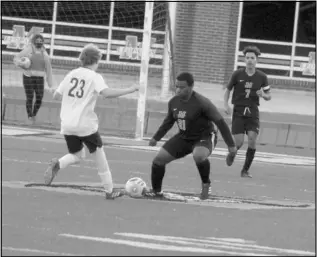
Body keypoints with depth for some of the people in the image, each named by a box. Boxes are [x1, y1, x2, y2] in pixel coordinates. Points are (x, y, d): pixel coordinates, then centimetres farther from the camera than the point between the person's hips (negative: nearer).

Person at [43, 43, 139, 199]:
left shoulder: (71, 74, 8)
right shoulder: (95, 77, -7)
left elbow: (56, 96, 11)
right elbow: (107, 93, -24)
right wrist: (130, 90, -18)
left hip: (67, 124, 5)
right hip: (86, 125, -5)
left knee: (77, 155, 21)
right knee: (99, 154, 10)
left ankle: (57, 164, -10)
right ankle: (109, 191, 12)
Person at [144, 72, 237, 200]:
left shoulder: (201, 103, -24)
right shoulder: (174, 102, -4)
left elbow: (220, 122, -19)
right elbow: (169, 121, 16)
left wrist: (231, 145, -18)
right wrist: (156, 138, 22)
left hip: (204, 137, -6)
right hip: (183, 137, 6)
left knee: (199, 156, -40)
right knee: (158, 159, -3)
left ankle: (206, 184, -12)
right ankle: (156, 191, 21)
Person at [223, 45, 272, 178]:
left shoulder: (262, 77, 1)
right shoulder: (237, 74, -3)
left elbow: (268, 96, 10)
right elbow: (228, 90, 8)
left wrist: (263, 95, -13)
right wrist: (226, 105, -6)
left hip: (253, 112, 1)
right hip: (238, 111, -1)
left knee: (252, 139, -16)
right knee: (239, 142, -10)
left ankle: (245, 170, -1)